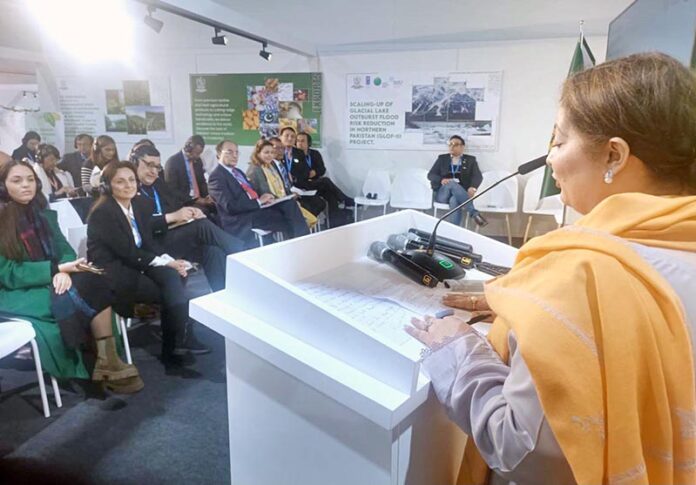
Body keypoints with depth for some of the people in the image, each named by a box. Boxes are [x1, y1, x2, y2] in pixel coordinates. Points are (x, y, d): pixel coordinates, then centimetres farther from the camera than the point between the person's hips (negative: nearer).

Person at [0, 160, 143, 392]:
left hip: (51, 281, 5)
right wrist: (56, 269, -22)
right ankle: (105, 361, -13)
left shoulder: (44, 214, 12)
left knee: (95, 282, -24)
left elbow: (64, 248, 5)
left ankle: (107, 360, -28)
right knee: (72, 297, -29)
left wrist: (63, 270, -19)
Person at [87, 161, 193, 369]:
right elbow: (126, 251, -19)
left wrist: (169, 260, -13)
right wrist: (165, 263, -20)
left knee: (174, 278, -25)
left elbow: (148, 243, 6)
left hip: (136, 264, 6)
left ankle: (177, 348, -21)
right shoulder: (102, 212, -14)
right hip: (112, 272, -6)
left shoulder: (142, 205, 7)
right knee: (173, 294, -20)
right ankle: (172, 350, -4)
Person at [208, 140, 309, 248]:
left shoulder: (238, 171, 23)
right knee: (288, 221, -25)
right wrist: (259, 201, -18)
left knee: (290, 204, -16)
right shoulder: (216, 176, -7)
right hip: (241, 219, -8)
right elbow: (230, 206, -18)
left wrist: (264, 198, -3)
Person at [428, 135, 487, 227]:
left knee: (454, 200, -38)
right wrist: (441, 180, -15)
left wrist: (473, 187, -23)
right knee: (452, 183, -35)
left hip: (461, 193, -1)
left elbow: (478, 176, 1)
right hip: (443, 193, 1)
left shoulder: (470, 160, 14)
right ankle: (474, 213, -41)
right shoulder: (442, 158, 18)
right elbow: (430, 175, 8)